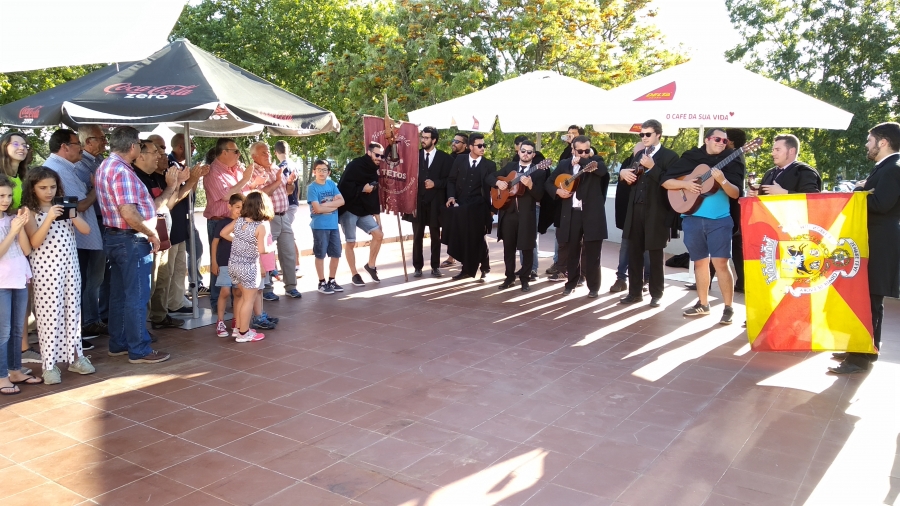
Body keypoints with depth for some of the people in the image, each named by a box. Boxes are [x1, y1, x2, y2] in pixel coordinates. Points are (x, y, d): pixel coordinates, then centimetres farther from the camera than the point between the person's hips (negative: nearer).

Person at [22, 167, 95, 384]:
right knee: (49, 313, -1)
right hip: (45, 268, -4)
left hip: (69, 264, 4)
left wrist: (73, 215, -15)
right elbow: (34, 243, -15)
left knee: (73, 309, 9)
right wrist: (49, 219, -25)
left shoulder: (65, 205, 8)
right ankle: (49, 364, 6)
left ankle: (75, 356, 19)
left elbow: (86, 230, 3)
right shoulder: (30, 211, -4)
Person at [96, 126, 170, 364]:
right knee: (137, 297, -3)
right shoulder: (122, 171, -20)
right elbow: (129, 213, -26)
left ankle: (118, 344, 26)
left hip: (114, 237, 10)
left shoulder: (105, 166, 12)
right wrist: (152, 235, -15)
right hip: (131, 240, -10)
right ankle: (139, 350, 4)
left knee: (120, 294, 16)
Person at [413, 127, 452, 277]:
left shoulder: (445, 158, 2)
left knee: (435, 236, 6)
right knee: (417, 236, 3)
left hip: (435, 202, -1)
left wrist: (435, 183, -13)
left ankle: (435, 266, 15)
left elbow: (449, 179, 0)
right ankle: (418, 267, 11)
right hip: (417, 200, 1)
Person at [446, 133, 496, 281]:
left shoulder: (489, 165, 1)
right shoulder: (459, 160, 6)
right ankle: (467, 269, 19)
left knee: (478, 239, 1)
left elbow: (491, 180, -16)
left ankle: (484, 270, 16)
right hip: (460, 205, 2)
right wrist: (451, 196, -5)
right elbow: (451, 180, 10)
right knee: (462, 239, 6)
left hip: (478, 207, -2)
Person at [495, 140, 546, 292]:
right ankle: (510, 277, 22)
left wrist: (530, 185, -27)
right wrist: (498, 182, -4)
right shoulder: (509, 166, 11)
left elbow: (539, 196, -10)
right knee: (508, 247, 10)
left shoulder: (539, 171, -2)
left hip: (527, 214, -3)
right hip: (508, 213, 4)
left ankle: (525, 279, 15)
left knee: (527, 248, 3)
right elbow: (492, 177, 17)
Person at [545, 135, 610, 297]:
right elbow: (549, 182, 17)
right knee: (570, 251, 9)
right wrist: (558, 191, -3)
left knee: (592, 253, 1)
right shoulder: (564, 164, 10)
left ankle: (593, 287, 11)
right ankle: (571, 282, 24)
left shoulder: (596, 160, 2)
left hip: (592, 213, -3)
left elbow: (602, 170, -21)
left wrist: (582, 160, -15)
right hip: (571, 213, 3)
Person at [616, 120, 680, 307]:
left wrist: (652, 167, -21)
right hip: (635, 210, 6)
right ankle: (634, 292, 17)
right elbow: (630, 174, 21)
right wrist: (623, 172, -1)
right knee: (633, 253, 8)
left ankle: (656, 294, 14)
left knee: (655, 255, 4)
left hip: (656, 212, -6)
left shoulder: (669, 156, -4)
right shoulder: (639, 154, 16)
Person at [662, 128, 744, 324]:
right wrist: (685, 184, -12)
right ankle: (703, 303, 25)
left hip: (719, 219, -2)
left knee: (720, 262, -9)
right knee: (700, 262, 12)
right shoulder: (690, 157, 6)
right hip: (692, 219, 2)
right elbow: (666, 181, 4)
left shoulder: (731, 161, 3)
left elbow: (736, 193, -6)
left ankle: (728, 308, -1)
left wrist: (722, 180, -23)